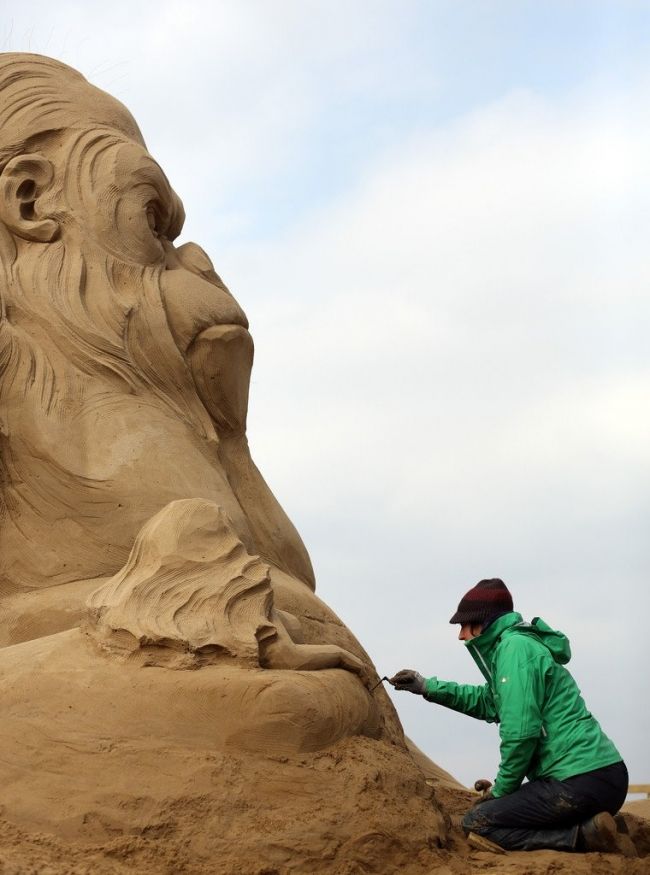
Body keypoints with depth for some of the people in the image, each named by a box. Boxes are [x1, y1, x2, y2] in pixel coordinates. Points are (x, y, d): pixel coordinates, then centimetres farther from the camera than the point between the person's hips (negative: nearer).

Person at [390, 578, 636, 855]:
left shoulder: (514, 647, -11)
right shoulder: (513, 643, 18)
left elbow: (520, 732, -18)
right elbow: (488, 702, 33)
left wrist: (501, 790, -5)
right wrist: (428, 687, 28)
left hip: (582, 783, -10)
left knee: (477, 823, -5)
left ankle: (587, 836, -12)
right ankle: (591, 829, 7)